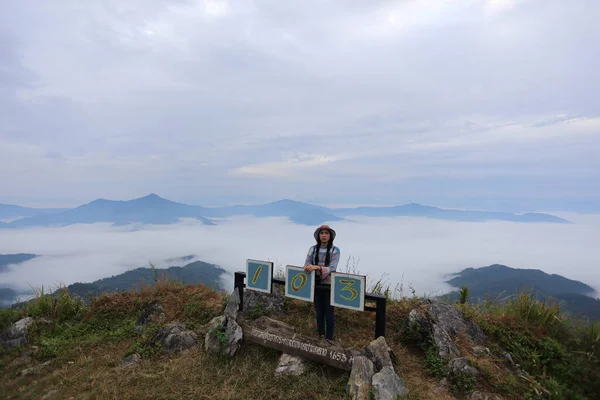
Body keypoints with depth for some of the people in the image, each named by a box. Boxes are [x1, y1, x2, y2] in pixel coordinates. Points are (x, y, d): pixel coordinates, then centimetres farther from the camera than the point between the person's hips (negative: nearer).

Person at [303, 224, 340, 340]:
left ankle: (329, 339, 20)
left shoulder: (335, 250, -8)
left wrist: (317, 267, -32)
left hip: (329, 285, -3)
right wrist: (307, 267, -26)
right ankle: (320, 337, 31)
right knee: (319, 312, 14)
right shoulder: (313, 248, 1)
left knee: (329, 313, 4)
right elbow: (307, 264, -2)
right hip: (316, 284, 3)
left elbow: (332, 268, -18)